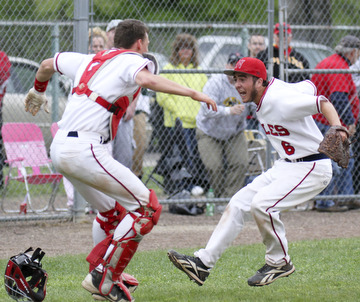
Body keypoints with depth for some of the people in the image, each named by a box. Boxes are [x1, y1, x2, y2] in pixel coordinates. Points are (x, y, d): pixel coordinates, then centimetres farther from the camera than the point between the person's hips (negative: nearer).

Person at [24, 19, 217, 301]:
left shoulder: (90, 60, 22)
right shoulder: (132, 61, 0)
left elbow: (47, 64, 37)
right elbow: (147, 80, -24)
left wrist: (38, 91, 57)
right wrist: (193, 93, -23)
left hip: (59, 149, 9)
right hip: (85, 149, -9)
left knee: (113, 212, 26)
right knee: (147, 208, -6)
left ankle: (102, 278, 26)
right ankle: (103, 279, -8)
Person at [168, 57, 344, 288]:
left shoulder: (281, 101, -23)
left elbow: (323, 103, -29)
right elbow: (308, 87, 15)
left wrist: (337, 130, -45)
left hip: (312, 169, -10)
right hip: (285, 165, 10)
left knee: (261, 204, -25)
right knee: (239, 203, 3)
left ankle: (280, 262, -3)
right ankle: (203, 263, 2)